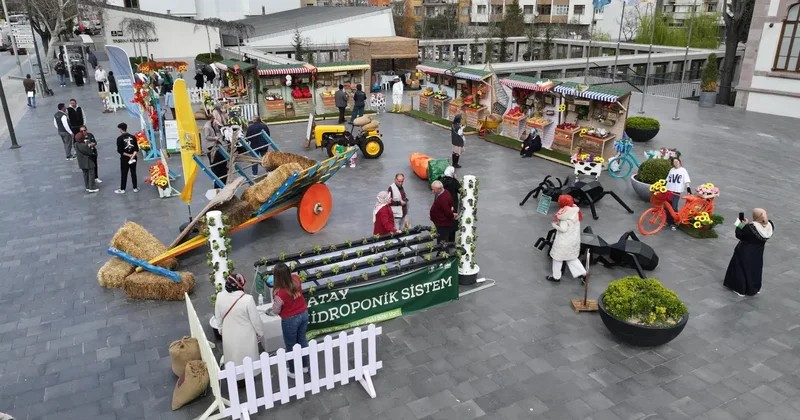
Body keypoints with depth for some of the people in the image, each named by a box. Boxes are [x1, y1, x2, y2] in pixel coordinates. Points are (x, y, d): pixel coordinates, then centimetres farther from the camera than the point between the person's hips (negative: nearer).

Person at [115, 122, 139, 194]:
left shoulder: (120, 138, -11)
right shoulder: (133, 137, 0)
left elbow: (119, 150, -14)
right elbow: (136, 149, -4)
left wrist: (128, 155, -8)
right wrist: (132, 156, -10)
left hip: (124, 158, -3)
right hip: (133, 158, 3)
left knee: (124, 174, 5)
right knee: (133, 173, 11)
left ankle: (122, 189, 13)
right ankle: (135, 188, 16)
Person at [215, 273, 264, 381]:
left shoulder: (220, 296, -17)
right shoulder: (247, 299, -30)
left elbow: (217, 316, 0)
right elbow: (255, 319, -18)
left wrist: (221, 328, 19)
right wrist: (260, 333, 0)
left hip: (229, 334, 4)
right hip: (245, 335, -4)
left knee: (233, 357, 26)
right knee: (247, 358, 20)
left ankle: (235, 377, 44)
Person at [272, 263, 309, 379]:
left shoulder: (280, 293, -32)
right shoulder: (296, 279, -15)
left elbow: (276, 311, -14)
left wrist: (274, 301, 1)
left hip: (290, 320, -6)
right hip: (304, 314, 6)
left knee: (291, 346, 17)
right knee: (302, 340, 25)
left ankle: (293, 371, 35)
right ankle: (305, 366, 43)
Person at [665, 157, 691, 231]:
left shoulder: (683, 170, 0)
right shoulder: (672, 170, 12)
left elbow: (686, 181, -4)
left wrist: (689, 190, -13)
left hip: (676, 192, -4)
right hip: (668, 191, 4)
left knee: (674, 208, -7)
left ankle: (674, 223, 4)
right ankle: (668, 221, 20)